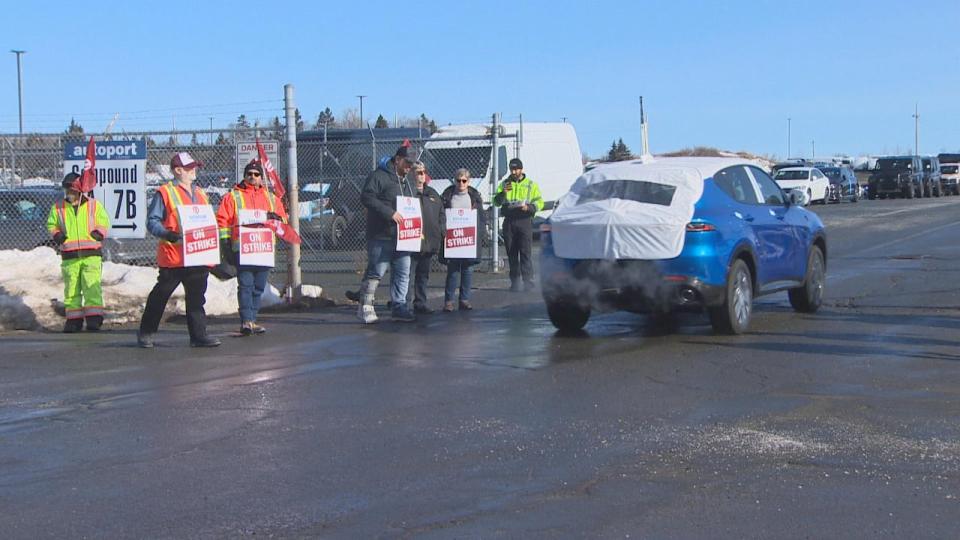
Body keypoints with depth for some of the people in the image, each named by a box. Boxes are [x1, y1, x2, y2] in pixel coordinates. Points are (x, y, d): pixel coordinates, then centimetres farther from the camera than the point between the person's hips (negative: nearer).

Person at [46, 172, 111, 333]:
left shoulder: (94, 205, 5)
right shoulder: (58, 208, 9)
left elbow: (104, 222, 12)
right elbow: (51, 224, 20)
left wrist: (98, 234, -5)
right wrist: (56, 235, 1)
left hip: (91, 254, -2)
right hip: (69, 256, 2)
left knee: (92, 286, -11)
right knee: (71, 289, 5)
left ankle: (94, 317, -9)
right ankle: (74, 319, 12)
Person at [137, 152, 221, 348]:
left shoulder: (200, 194, 19)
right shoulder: (165, 193, -3)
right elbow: (152, 221, -7)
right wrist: (167, 234, -23)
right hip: (173, 256, -6)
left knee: (196, 297, 6)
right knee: (160, 295, 2)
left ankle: (198, 335, 9)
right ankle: (145, 333, 14)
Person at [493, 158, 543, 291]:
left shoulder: (531, 185, 8)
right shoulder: (504, 184, 14)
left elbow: (539, 202, 4)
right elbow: (496, 202, 6)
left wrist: (529, 207, -15)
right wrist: (503, 193, -14)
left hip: (524, 221, -3)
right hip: (509, 222, 3)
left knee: (526, 252, -9)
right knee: (511, 253, 5)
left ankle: (528, 280, -10)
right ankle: (515, 282, 10)